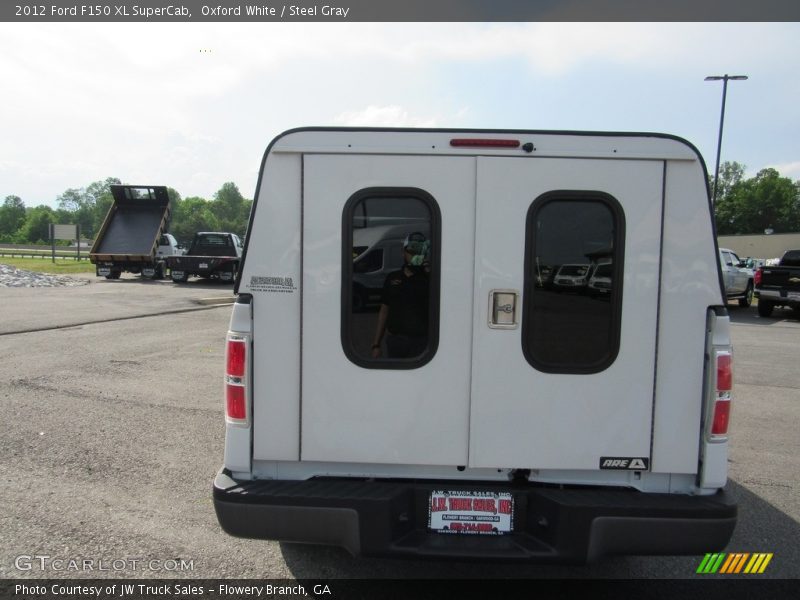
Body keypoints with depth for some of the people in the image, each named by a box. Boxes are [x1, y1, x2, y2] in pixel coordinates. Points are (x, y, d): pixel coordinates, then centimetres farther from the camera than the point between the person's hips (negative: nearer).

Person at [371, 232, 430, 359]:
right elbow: (384, 311, 11)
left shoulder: (428, 279, 0)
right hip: (394, 340, 3)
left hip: (420, 343, -3)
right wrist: (376, 344, 8)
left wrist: (431, 273, -19)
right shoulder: (392, 278, 9)